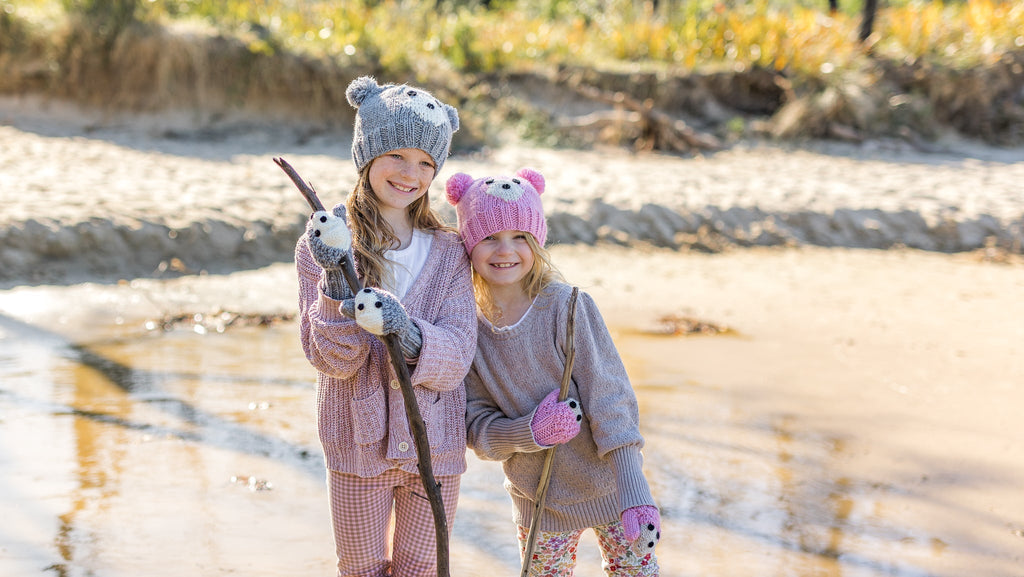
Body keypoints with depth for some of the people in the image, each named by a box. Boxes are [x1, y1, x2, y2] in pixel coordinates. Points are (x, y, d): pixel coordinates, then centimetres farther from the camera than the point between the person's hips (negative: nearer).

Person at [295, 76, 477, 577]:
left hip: (434, 444, 1)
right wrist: (335, 281, -28)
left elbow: (455, 359, -12)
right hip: (357, 444, -1)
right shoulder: (323, 243, -7)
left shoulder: (448, 253, -2)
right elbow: (332, 360, -13)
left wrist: (407, 332, -32)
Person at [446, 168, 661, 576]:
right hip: (538, 501, 2)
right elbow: (476, 428, -4)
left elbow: (610, 400, -18)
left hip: (607, 485, -2)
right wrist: (529, 432, -25)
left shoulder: (568, 306, -17)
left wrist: (635, 495, -25)